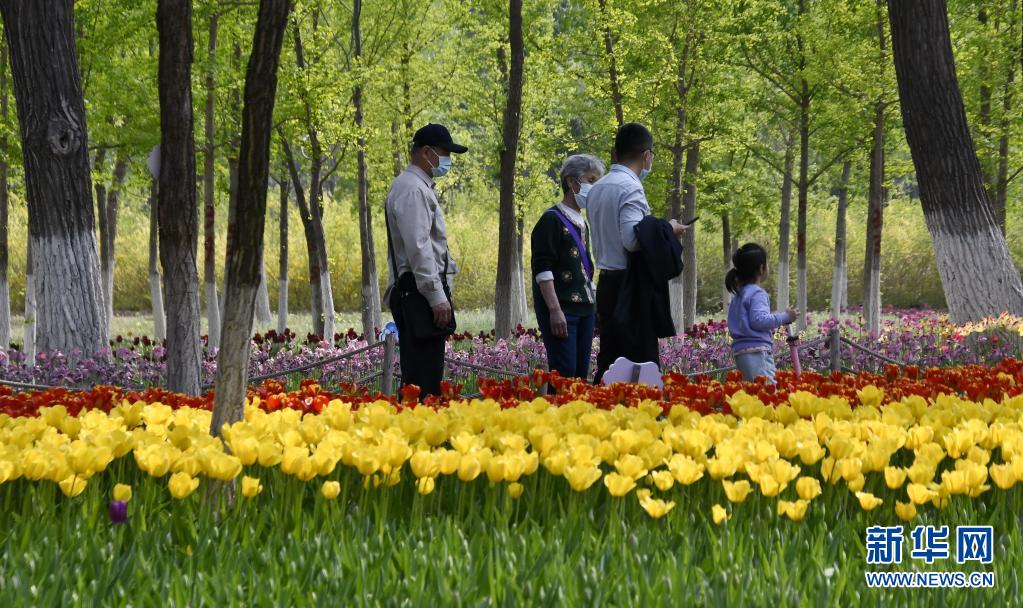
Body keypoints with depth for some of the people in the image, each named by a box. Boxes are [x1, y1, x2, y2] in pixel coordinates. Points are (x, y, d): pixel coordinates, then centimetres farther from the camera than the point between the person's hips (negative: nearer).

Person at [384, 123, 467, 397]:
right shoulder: (412, 189, -12)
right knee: (423, 381, -15)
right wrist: (438, 297, -22)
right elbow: (418, 248, -20)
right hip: (419, 292, -11)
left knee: (420, 376, 9)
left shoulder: (420, 187, 22)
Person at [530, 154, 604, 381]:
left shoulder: (581, 224, 20)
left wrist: (594, 305, 19)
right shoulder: (552, 219, -6)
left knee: (581, 374, 4)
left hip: (585, 310, 8)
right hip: (560, 311, -8)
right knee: (564, 374, -15)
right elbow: (543, 270, -12)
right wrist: (555, 310, -19)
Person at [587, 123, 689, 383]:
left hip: (606, 282, 9)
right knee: (642, 365, -8)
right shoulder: (631, 188, -13)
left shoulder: (597, 189, 14)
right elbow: (632, 239, -23)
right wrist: (666, 230, -9)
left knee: (609, 363, 10)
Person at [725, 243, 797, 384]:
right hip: (757, 350, -10)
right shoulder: (757, 293, -8)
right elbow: (759, 320, -20)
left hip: (741, 351, 10)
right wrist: (784, 317, -11)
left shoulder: (739, 294, 20)